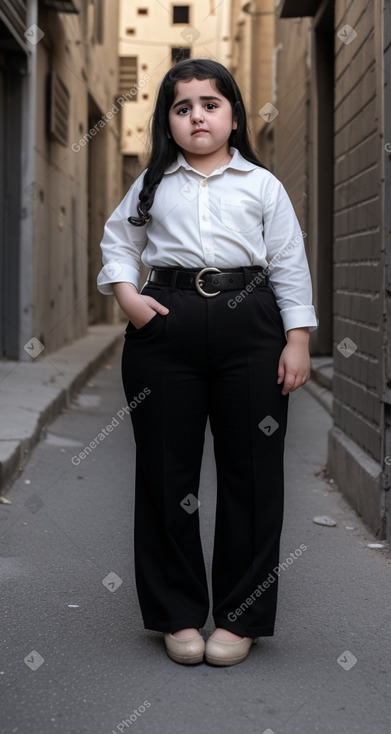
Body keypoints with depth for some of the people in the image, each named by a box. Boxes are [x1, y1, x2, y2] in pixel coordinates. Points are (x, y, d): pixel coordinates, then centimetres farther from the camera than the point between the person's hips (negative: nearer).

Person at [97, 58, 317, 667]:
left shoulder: (262, 185, 9)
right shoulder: (152, 184, 13)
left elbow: (290, 264, 7)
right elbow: (118, 242, 19)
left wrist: (298, 338, -1)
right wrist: (126, 293, 0)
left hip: (249, 327, -1)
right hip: (163, 328, 1)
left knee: (252, 471, 1)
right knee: (166, 471, 4)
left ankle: (240, 617, 15)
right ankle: (178, 614, 18)